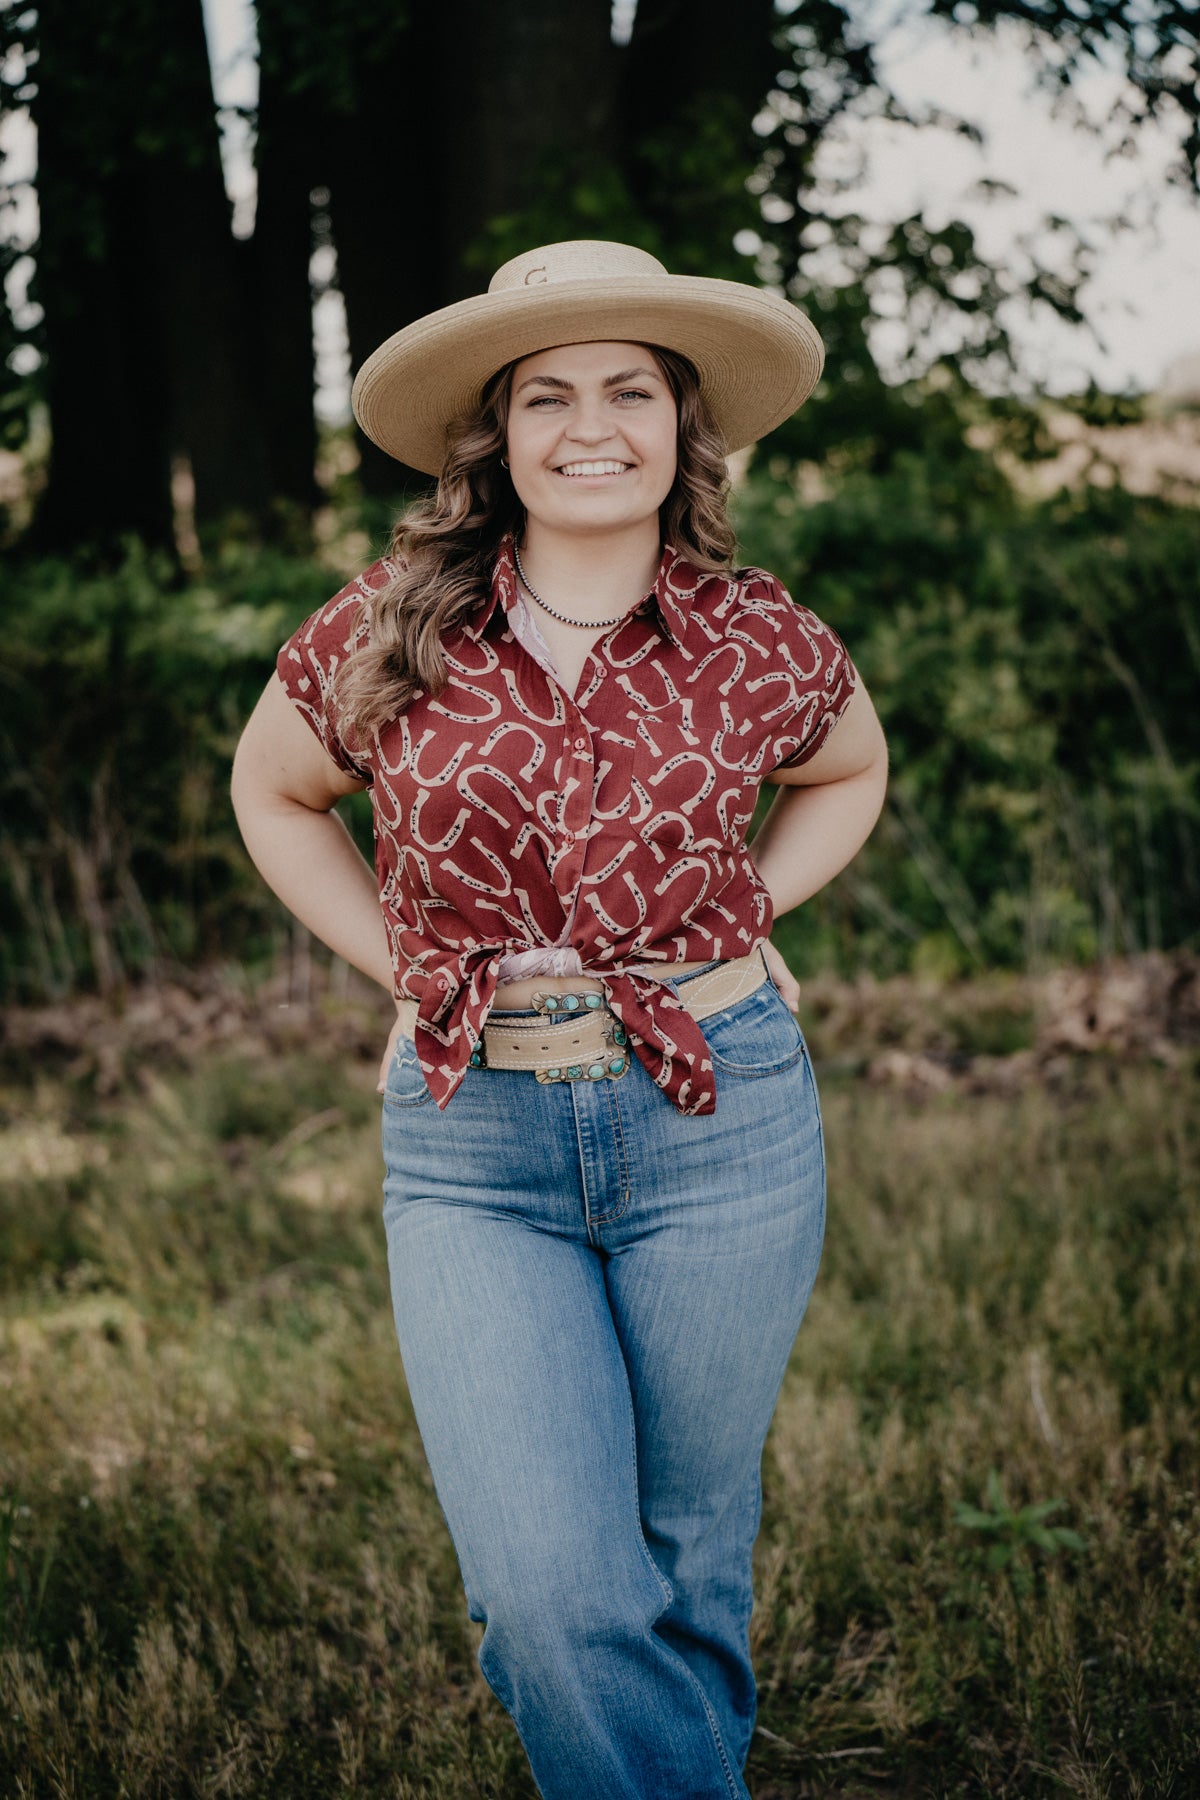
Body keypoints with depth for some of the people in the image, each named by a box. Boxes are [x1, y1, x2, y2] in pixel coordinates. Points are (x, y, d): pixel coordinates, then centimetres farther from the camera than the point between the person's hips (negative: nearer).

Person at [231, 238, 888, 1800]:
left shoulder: (760, 645, -2)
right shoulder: (385, 638, -2)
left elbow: (851, 769, 20)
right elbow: (272, 794, 16)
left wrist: (729, 917, 5)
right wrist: (405, 968, 5)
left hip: (720, 1125, 1)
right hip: (472, 1144, 0)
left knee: (687, 1563, 14)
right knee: (556, 1596, -11)